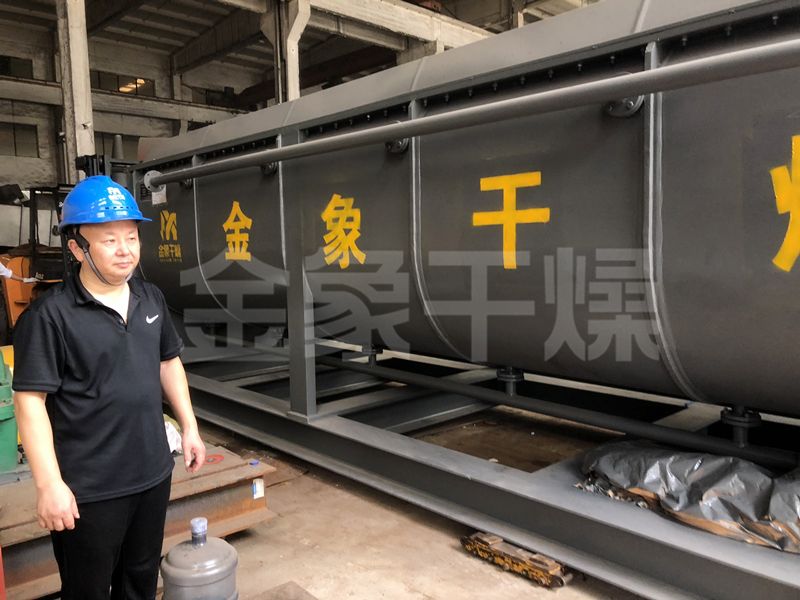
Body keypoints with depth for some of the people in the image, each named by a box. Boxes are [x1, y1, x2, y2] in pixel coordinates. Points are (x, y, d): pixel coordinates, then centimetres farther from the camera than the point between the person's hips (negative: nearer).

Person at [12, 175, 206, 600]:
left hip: (153, 473, 6)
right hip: (88, 489, -5)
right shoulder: (50, 315, -16)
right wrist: (49, 485, -19)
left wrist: (189, 427, 13)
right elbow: (29, 400, -17)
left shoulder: (152, 298, 4)